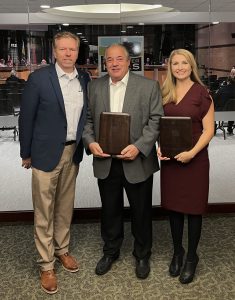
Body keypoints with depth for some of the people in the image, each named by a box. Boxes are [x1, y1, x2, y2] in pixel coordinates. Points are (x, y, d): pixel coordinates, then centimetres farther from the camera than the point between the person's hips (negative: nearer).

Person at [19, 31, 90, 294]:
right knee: (44, 212, 5)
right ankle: (46, 265, 19)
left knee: (65, 207, 18)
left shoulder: (84, 79, 3)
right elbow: (26, 118, -6)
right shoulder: (38, 78, -11)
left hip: (73, 152, 5)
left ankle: (62, 249, 37)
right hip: (46, 153, -4)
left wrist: (84, 145, 9)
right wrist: (26, 153, -2)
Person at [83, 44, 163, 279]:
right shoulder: (94, 87, 6)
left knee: (141, 212, 12)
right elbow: (87, 119, 8)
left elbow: (156, 121, -7)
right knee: (110, 210, 17)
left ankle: (142, 255, 34)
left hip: (137, 162, -2)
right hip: (105, 162, 3)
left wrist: (139, 147, -18)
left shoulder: (149, 86, -3)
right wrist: (90, 142, -10)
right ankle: (110, 251, 38)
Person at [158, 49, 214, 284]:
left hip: (194, 158, -4)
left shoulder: (201, 93, -6)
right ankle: (177, 252, 30)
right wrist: (160, 147, -4)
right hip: (169, 158, 4)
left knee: (193, 207, 6)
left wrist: (192, 153, -20)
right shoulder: (165, 93, 7)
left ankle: (191, 257, 23)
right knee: (173, 205, 12)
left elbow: (208, 130, -7)